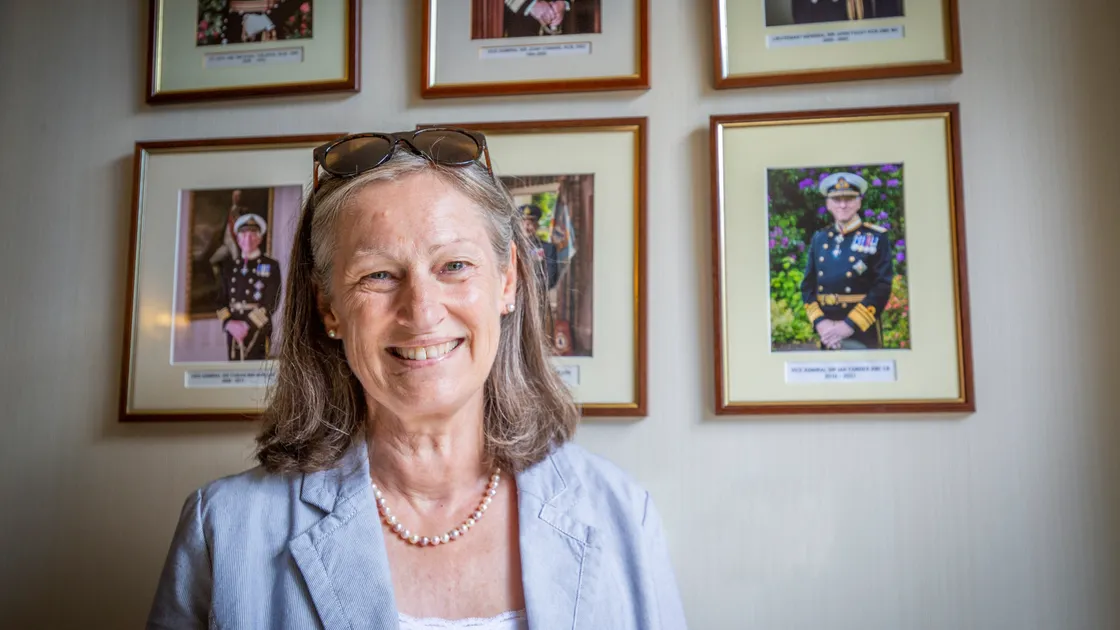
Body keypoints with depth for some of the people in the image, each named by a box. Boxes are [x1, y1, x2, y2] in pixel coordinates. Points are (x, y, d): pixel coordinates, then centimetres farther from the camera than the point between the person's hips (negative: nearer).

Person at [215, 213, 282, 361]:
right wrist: (229, 323, -9)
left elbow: (272, 303, -6)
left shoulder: (271, 266, 2)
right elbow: (221, 299, 9)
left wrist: (248, 325, -14)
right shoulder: (228, 266, 14)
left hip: (259, 331, -3)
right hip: (233, 331, 4)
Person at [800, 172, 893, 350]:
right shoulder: (819, 239, 9)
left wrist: (850, 325, -17)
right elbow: (808, 286, 7)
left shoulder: (877, 237, -2)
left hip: (863, 333, -3)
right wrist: (820, 322, -9)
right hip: (828, 332, 3)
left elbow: (882, 287, -10)